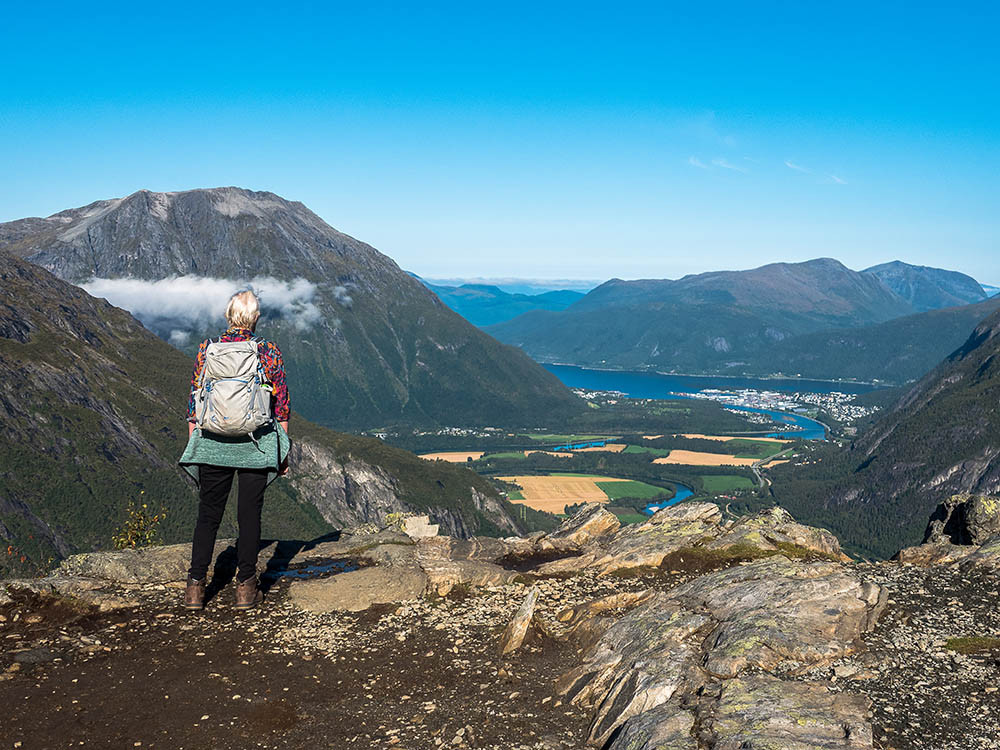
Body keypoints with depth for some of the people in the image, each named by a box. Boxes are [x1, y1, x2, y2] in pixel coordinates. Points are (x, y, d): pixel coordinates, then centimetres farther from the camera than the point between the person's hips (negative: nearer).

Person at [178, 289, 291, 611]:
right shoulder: (270, 353, -4)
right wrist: (283, 452, 7)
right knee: (249, 514, 7)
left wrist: (192, 440, 13)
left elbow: (194, 400, 3)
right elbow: (281, 406, -1)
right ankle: (246, 587, 11)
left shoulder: (208, 348, -1)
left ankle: (196, 586, 10)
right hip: (257, 446, -1)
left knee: (208, 513, 11)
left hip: (212, 444, 1)